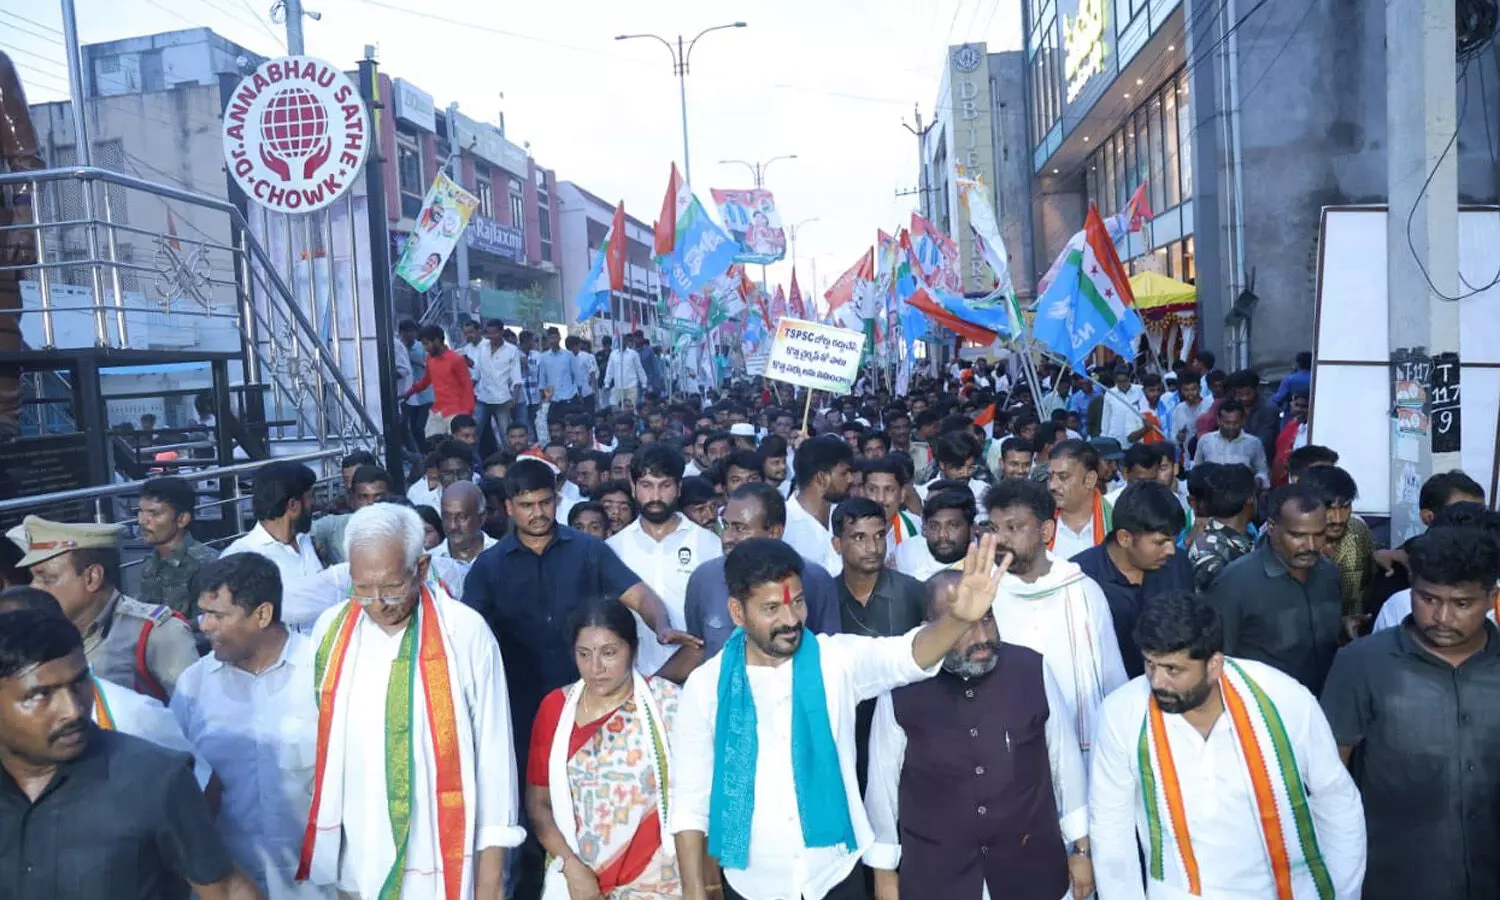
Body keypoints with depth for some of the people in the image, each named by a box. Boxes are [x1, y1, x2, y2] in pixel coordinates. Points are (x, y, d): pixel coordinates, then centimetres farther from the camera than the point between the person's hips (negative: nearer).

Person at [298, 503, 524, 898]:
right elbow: (317, 744, 6)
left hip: (439, 865, -3)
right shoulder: (330, 628, -2)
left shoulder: (464, 631, -13)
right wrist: (315, 855, 7)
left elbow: (493, 751, -9)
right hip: (352, 865, 3)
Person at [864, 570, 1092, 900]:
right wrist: (884, 871, 4)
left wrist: (1081, 847, 7)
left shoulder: (1032, 671, -12)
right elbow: (883, 782, -3)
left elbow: (1066, 759, 0)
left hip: (1030, 868, 1)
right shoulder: (902, 690, -15)